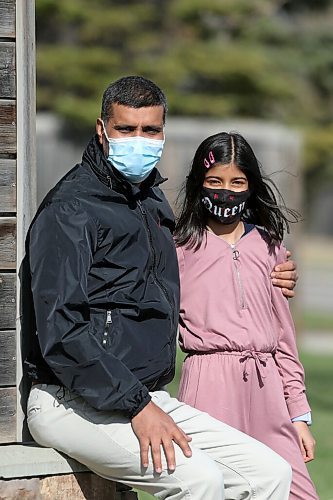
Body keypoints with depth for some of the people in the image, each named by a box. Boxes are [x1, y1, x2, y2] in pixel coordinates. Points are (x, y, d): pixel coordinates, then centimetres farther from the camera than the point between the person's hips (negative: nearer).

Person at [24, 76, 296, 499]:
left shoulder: (153, 203, 19)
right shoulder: (71, 209, -9)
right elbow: (60, 330, -19)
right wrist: (137, 405, -21)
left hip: (148, 398, 9)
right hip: (75, 404, -9)